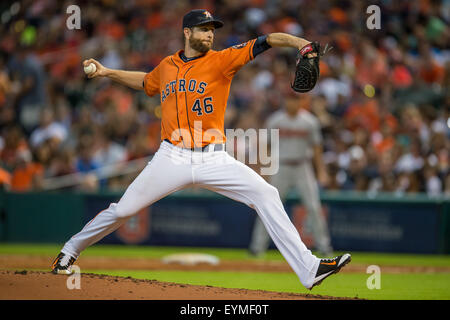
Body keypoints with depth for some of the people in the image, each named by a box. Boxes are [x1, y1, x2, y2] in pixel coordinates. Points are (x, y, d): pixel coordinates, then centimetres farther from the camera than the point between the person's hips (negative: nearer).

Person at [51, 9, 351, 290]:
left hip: (214, 160, -1)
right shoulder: (167, 66, 9)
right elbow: (146, 83, 33)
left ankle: (308, 268, -17)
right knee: (123, 209, 1)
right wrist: (107, 72, 28)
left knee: (266, 195, -17)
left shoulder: (222, 60, -1)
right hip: (173, 159, 1)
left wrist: (298, 42, -31)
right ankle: (70, 250, 25)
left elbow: (263, 43, -15)